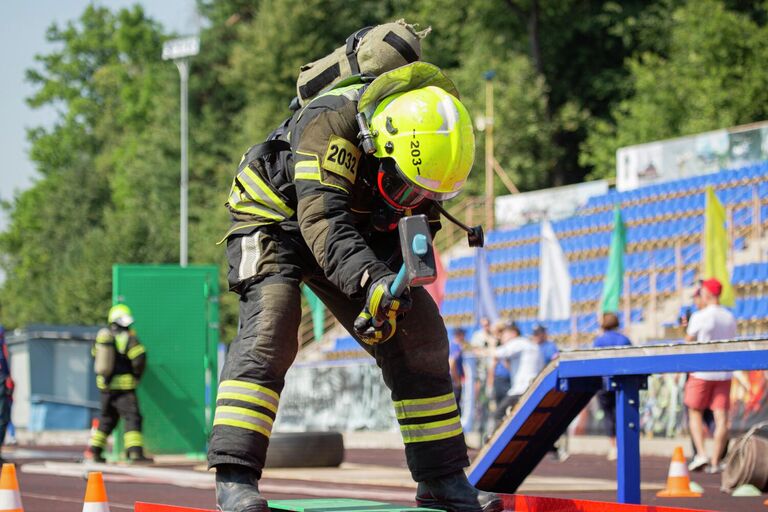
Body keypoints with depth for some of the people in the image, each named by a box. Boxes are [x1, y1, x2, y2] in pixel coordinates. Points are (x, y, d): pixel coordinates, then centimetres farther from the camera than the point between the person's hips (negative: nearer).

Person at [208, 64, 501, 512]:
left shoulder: (425, 147, -15)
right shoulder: (332, 122, -35)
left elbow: (397, 235, -9)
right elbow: (323, 217, -45)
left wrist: (384, 304, -28)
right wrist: (370, 281, -60)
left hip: (354, 236, 6)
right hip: (277, 220, -6)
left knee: (419, 335, 0)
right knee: (269, 329, -29)